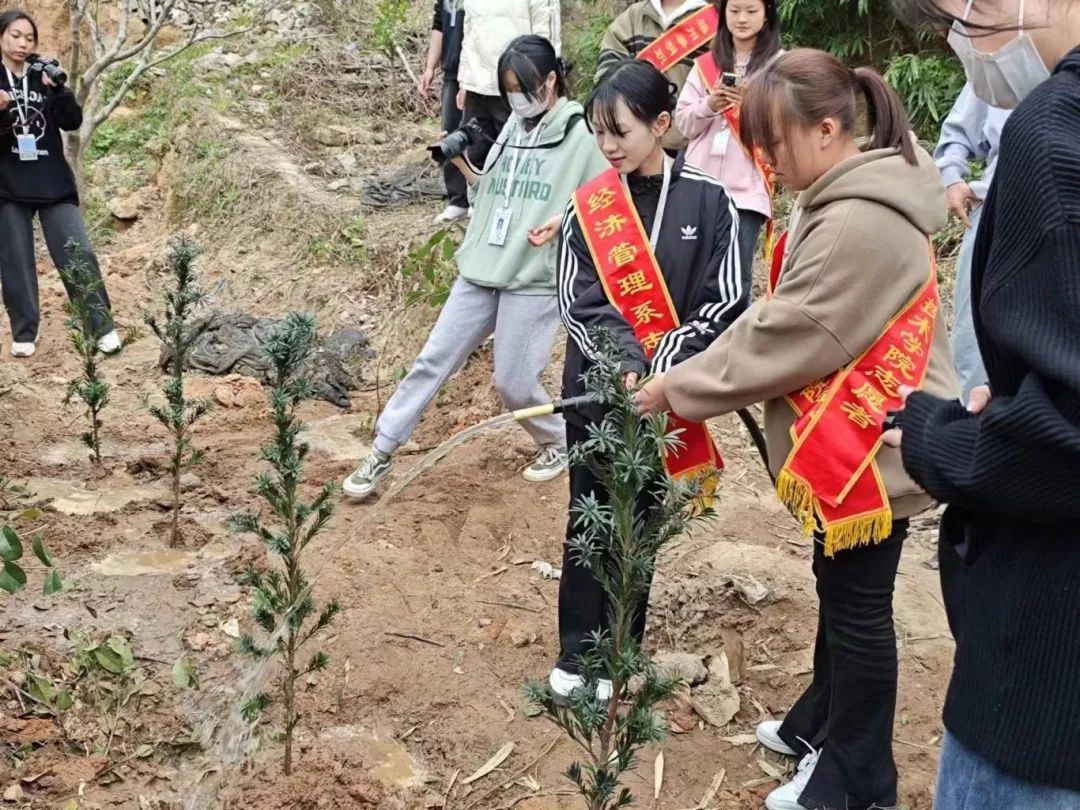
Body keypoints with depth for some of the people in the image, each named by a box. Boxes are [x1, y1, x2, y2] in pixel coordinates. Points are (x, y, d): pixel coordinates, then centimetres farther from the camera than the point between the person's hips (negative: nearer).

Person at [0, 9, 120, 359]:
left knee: (79, 255, -3)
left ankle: (102, 327, 3)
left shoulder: (44, 77, 7)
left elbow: (73, 121, -1)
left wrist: (56, 88, -16)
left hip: (54, 184, 1)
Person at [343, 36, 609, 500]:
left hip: (534, 281, -6)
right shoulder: (510, 131, 12)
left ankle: (558, 444, 29)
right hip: (479, 273, 6)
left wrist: (563, 220, -22)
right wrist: (461, 164, 3)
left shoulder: (581, 135, -6)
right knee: (434, 360, 6)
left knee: (513, 382, 1)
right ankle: (381, 454, 13)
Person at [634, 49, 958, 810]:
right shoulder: (845, 200, 7)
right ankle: (822, 721, 42)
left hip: (871, 443, -10)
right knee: (839, 586, 22)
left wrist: (680, 385, -14)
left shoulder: (858, 226, -27)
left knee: (857, 600, 5)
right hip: (849, 435, 10)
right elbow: (785, 315, 11)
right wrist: (693, 372, 3)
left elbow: (788, 336, -24)